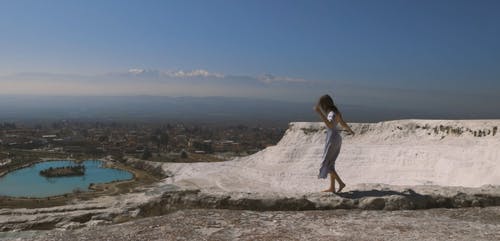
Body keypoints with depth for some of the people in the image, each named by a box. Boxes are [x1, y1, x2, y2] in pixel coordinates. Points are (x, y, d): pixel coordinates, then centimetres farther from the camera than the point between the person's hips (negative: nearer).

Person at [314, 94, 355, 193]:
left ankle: (340, 183, -2)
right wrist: (350, 131, 40)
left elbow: (330, 125, -39)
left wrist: (320, 113, -44)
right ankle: (332, 187, 18)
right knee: (330, 163, 14)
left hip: (332, 140, -9)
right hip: (337, 138, 9)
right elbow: (344, 124, 20)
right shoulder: (335, 112, 8)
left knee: (326, 163, 1)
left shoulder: (332, 114, -19)